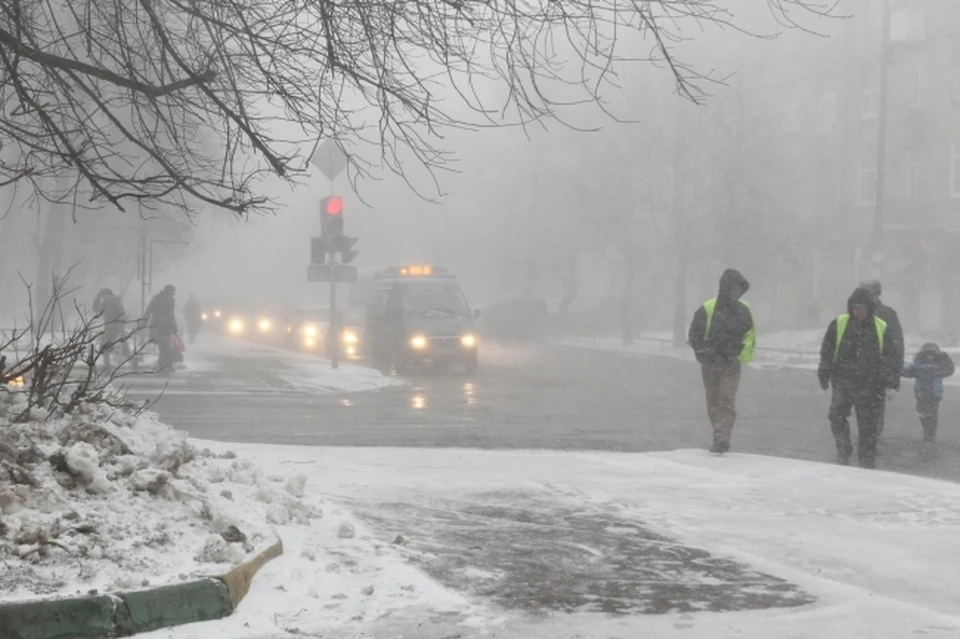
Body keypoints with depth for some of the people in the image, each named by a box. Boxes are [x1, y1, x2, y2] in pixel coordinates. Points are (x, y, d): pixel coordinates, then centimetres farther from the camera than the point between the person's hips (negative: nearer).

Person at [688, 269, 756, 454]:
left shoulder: (743, 310, 2)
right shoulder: (707, 309, -8)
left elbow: (750, 335, 11)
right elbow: (694, 336, -4)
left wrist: (740, 353, -3)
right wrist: (705, 353, -13)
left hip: (731, 364, 0)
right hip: (710, 364, 0)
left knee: (727, 401, -11)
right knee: (713, 402, 8)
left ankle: (721, 439, -16)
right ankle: (721, 438, 19)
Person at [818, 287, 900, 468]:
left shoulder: (881, 329, 1)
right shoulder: (838, 324, 2)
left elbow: (890, 357, 7)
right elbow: (826, 352, 7)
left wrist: (888, 382, 1)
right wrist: (824, 375, 2)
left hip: (869, 386, 0)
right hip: (843, 382, 1)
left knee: (868, 426, 2)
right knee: (837, 416, -16)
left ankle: (867, 462, 13)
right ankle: (843, 449, 3)